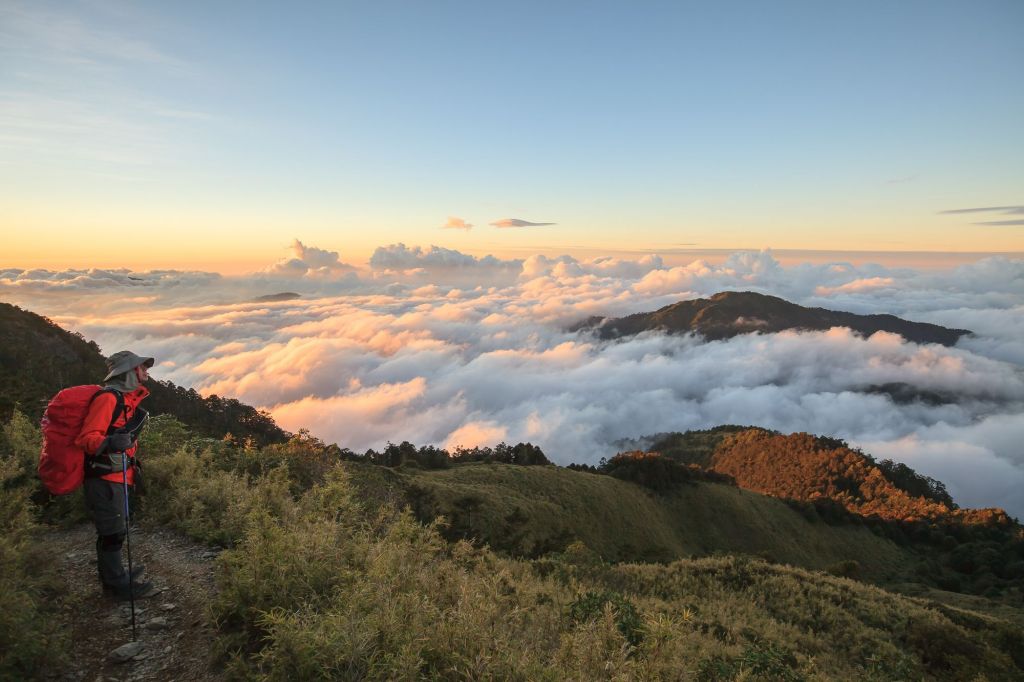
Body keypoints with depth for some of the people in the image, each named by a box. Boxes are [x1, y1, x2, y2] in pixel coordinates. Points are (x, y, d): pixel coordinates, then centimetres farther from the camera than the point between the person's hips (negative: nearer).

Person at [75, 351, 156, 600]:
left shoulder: (126, 399, 16)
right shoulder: (108, 397, -15)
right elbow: (86, 437, -21)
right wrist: (109, 443, -40)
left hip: (117, 477, 10)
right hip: (105, 478, -10)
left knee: (112, 530, 19)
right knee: (112, 532, -3)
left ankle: (113, 573, 31)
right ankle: (118, 584, 5)